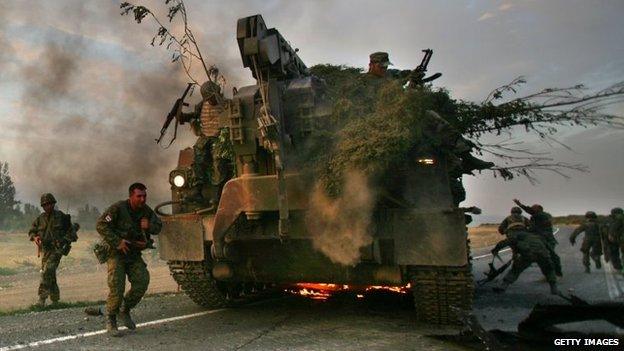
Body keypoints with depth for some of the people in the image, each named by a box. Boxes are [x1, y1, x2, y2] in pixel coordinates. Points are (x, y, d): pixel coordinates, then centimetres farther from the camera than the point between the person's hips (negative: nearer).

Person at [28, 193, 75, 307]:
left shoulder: (61, 217, -2)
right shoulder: (40, 218, 9)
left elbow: (70, 230, 5)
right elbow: (31, 231, 15)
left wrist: (64, 241, -8)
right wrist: (35, 237, -7)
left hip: (56, 249, -5)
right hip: (44, 249, 5)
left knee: (47, 272, -19)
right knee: (50, 275, 11)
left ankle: (42, 298, -18)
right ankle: (55, 299, 24)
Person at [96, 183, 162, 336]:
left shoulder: (146, 211, 1)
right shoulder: (118, 208, -16)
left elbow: (158, 226, 10)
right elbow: (100, 225, -18)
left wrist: (149, 226, -14)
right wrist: (117, 242, -23)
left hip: (134, 254, 5)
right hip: (116, 253, -5)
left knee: (142, 281, -11)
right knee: (117, 287, -13)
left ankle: (125, 310, 13)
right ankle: (110, 319, 10)